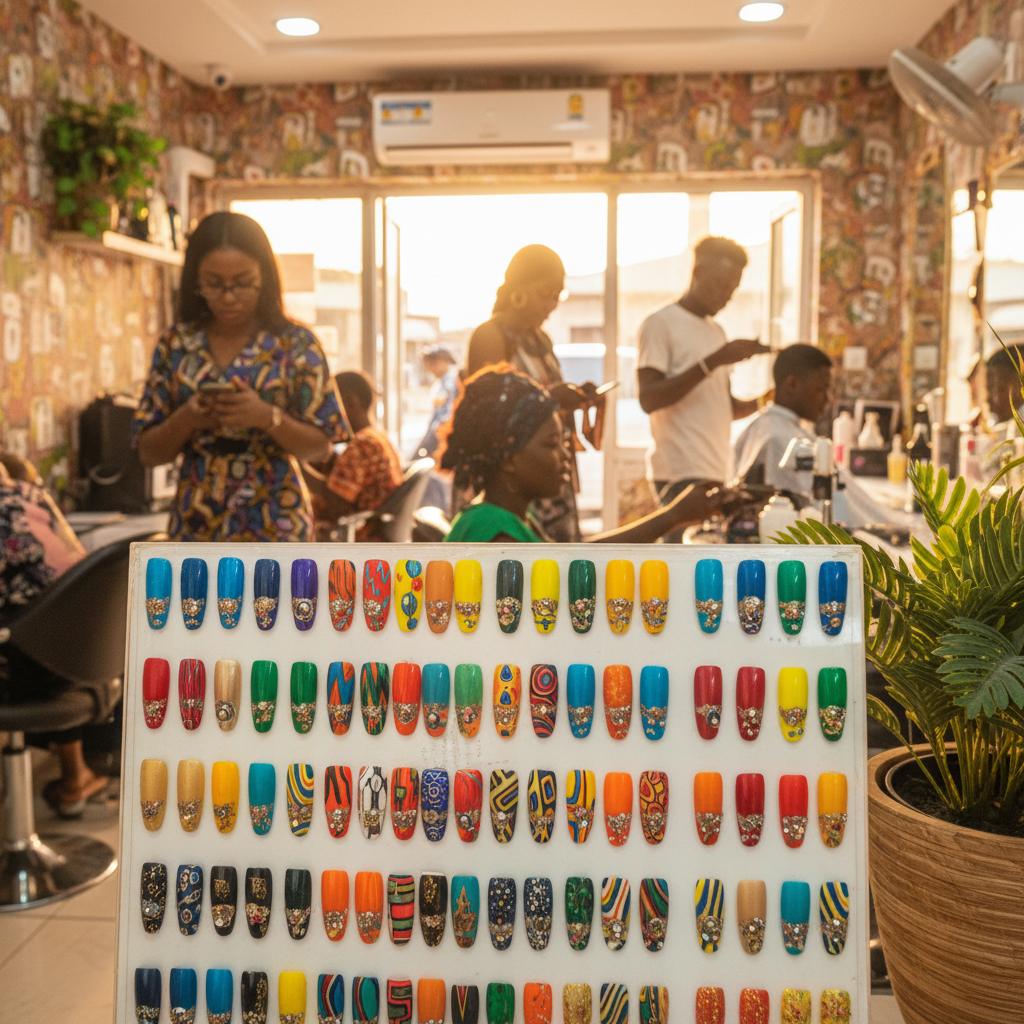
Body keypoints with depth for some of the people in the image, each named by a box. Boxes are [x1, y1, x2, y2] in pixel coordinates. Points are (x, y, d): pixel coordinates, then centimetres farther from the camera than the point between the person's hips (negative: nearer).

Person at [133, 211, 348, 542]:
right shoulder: (176, 345, 6)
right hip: (197, 525, 3)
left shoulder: (296, 344, -1)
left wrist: (269, 417, -19)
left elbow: (320, 447, -2)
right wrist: (186, 419, -13)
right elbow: (149, 452, 7)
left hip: (273, 525, -2)